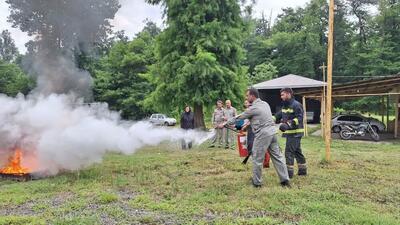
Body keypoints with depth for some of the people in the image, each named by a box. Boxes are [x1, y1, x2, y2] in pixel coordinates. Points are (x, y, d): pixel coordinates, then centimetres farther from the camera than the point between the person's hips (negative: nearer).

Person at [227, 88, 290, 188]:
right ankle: (285, 180, 11)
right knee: (277, 156, 10)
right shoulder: (265, 104, 14)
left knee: (257, 159, 4)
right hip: (272, 132, 8)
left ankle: (257, 182, 14)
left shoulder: (253, 108, -8)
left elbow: (239, 117, -1)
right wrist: (247, 124, 28)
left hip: (262, 134, -8)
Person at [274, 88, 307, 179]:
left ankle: (289, 172, -4)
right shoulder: (285, 106, 15)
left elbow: (299, 118, -22)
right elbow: (278, 116, 16)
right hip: (290, 133, 9)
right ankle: (302, 170, 26)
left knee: (289, 152, -9)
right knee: (297, 151, 16)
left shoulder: (296, 105, -14)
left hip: (295, 133, -9)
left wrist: (289, 124, -33)